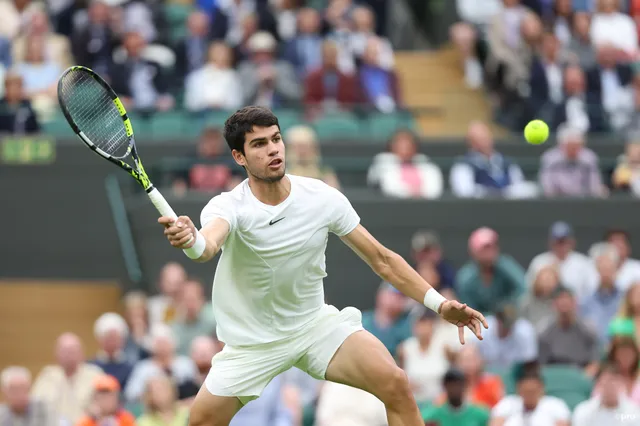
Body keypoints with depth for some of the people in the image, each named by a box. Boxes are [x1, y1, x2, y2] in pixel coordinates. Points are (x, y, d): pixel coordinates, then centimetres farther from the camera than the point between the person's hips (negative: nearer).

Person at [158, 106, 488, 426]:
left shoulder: (322, 198, -12)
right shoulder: (229, 207, -21)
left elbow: (382, 260, -3)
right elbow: (209, 244, -46)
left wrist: (439, 304, -12)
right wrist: (191, 241, -71)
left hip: (316, 325, 1)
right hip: (252, 342, -1)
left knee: (396, 385, -20)